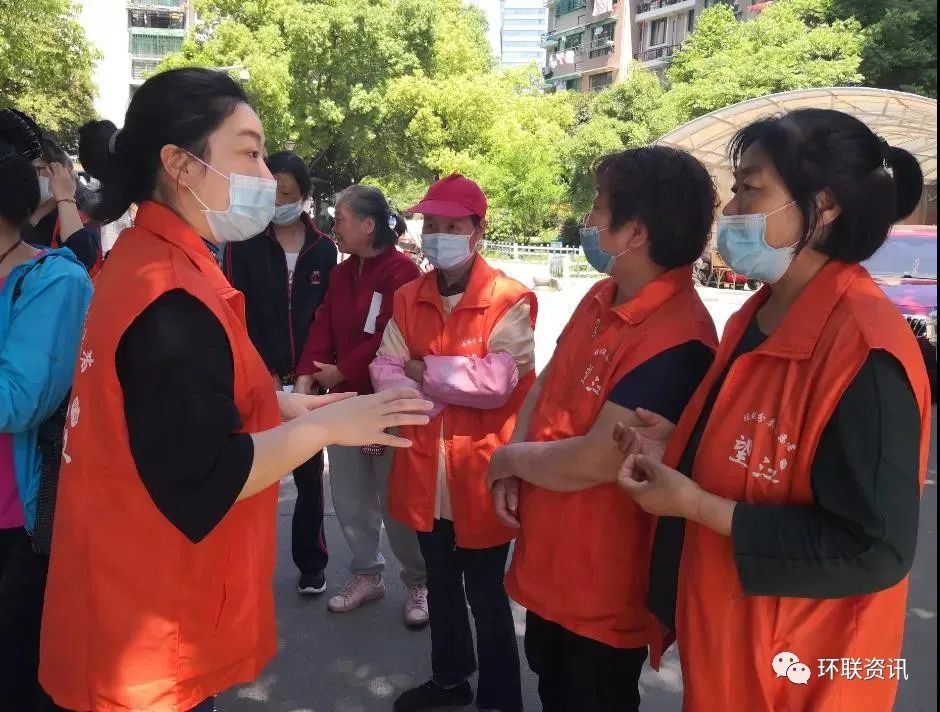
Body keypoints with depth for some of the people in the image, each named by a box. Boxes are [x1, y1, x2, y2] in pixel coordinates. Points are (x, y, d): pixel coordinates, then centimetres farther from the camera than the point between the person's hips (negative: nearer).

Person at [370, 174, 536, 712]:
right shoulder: (409, 298, 6)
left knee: (486, 594, 9)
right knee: (441, 585, 23)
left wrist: (423, 371, -12)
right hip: (426, 469, 6)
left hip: (481, 471, -5)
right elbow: (386, 368, 0)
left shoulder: (511, 300, -12)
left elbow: (496, 382, -23)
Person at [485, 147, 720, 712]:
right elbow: (549, 381, 10)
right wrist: (516, 466, -6)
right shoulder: (604, 296, 0)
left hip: (604, 586, -8)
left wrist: (508, 458, -12)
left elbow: (591, 463, -30)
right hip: (550, 563, 8)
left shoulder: (674, 342, -30)